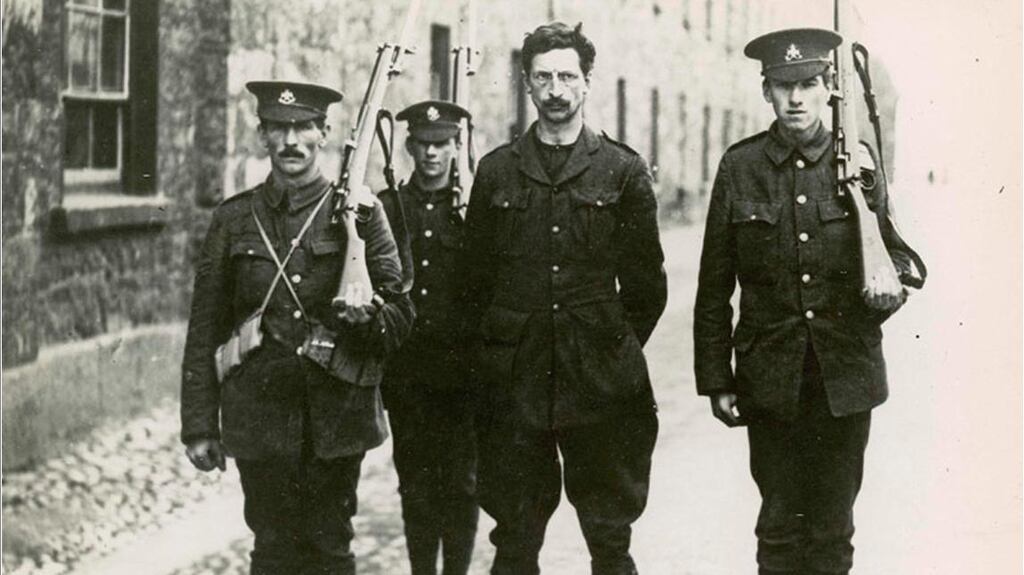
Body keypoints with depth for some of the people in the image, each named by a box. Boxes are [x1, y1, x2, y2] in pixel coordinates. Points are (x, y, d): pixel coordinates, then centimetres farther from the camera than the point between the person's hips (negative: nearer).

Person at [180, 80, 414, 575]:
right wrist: (199, 426, 4)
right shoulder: (233, 219, 7)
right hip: (259, 417, 1)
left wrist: (370, 321, -20)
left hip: (337, 418, -1)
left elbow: (400, 307, 3)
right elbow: (204, 331, 8)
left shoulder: (358, 212, 3)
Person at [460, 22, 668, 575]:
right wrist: (491, 353, 5)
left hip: (602, 384, -1)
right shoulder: (496, 171, 7)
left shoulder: (624, 170, 3)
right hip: (514, 384, 1)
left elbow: (646, 281, 6)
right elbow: (475, 276, 10)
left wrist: (620, 347, 4)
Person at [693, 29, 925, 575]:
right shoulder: (740, 166, 0)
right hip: (771, 379, -1)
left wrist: (893, 284, -13)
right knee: (780, 524, 6)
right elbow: (714, 288, 3)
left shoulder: (856, 162, 2)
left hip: (847, 377, 1)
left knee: (833, 528, 7)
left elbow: (893, 249, 12)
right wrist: (715, 381, 0)